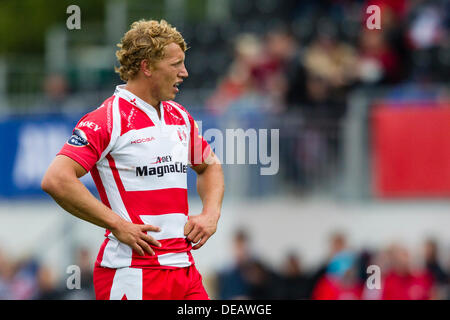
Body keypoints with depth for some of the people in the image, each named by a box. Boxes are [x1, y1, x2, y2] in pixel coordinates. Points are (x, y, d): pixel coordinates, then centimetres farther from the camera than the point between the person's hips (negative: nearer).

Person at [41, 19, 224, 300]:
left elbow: (210, 166, 32)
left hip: (184, 267, 7)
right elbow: (56, 180, -18)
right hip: (131, 274, -7)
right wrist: (118, 225, -18)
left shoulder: (180, 117, 15)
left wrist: (211, 214, 12)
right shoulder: (108, 119, -9)